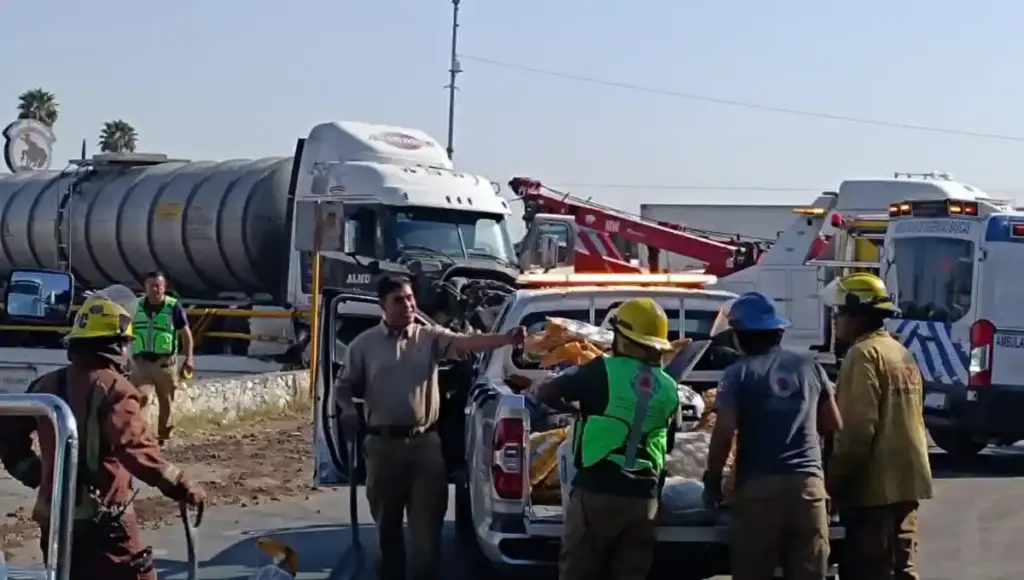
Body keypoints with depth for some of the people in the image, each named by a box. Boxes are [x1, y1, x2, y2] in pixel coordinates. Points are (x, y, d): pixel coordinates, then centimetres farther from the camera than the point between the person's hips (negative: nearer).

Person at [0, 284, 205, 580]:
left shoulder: (48, 384, 8)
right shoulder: (113, 389, -15)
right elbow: (136, 450, -26)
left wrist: (31, 472, 23)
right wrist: (182, 488, -23)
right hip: (102, 519, -7)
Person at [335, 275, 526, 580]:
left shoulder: (430, 337, 3)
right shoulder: (364, 344, 4)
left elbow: (464, 342, -13)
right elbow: (343, 386, 11)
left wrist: (506, 339, -31)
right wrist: (348, 409, -11)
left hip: (426, 442, -1)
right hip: (383, 444, 1)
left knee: (427, 525, 0)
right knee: (387, 524, 11)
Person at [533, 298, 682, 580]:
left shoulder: (603, 371, -5)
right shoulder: (669, 388, 8)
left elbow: (544, 393, -3)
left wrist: (574, 407, 16)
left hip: (596, 490, -4)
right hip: (643, 496, 4)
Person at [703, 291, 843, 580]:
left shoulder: (738, 373, -2)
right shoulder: (809, 366, 11)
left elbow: (724, 434, -9)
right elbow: (833, 425, 17)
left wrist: (712, 481, 2)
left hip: (757, 486, -3)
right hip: (807, 482, 3)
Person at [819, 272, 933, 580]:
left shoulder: (864, 354, -12)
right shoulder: (902, 354, 17)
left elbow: (856, 430, -19)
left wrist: (833, 481, -14)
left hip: (875, 485, -9)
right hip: (905, 480, 9)